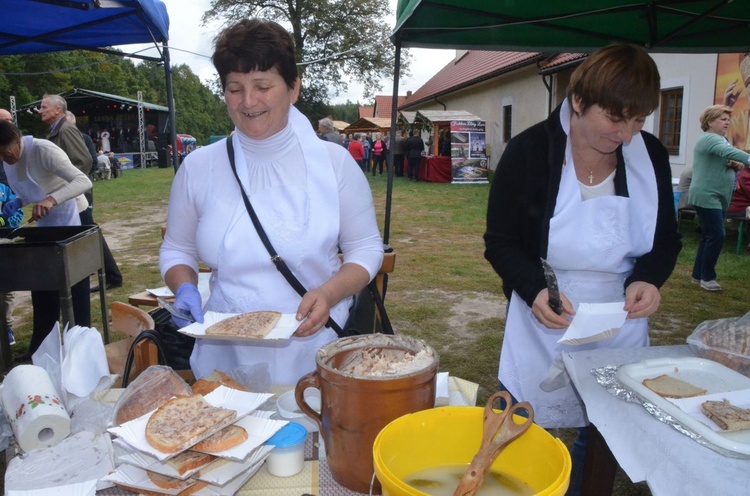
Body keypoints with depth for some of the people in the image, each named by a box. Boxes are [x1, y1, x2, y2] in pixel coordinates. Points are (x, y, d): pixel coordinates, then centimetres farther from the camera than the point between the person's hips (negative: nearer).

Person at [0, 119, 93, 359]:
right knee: (41, 287, 11)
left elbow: (83, 181, -35)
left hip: (71, 223, -8)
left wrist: (51, 200, -49)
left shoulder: (43, 150, -24)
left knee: (75, 289, 0)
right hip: (45, 226, 8)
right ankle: (39, 348, 22)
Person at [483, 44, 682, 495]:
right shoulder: (530, 151, -13)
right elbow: (500, 242, -8)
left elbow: (667, 241, 7)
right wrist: (534, 290, -26)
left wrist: (648, 279, -15)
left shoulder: (651, 156, -4)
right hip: (542, 332, -3)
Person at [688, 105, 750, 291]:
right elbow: (728, 152, -33)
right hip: (707, 196, -10)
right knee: (717, 235, -12)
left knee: (709, 236, 11)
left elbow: (729, 161, 19)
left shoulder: (723, 139, 17)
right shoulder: (709, 139, -14)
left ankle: (698, 275, 18)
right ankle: (707, 277, -2)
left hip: (719, 197, 10)